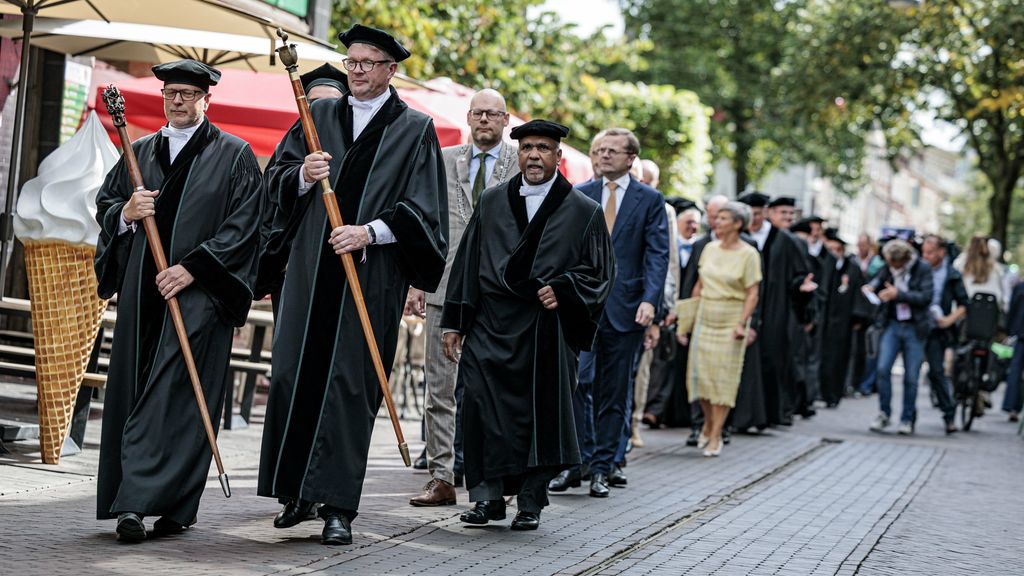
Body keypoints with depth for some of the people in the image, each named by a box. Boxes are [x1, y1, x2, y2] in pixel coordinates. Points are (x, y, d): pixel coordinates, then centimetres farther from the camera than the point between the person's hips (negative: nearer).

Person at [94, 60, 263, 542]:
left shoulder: (234, 155, 3)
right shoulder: (140, 152, 18)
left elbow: (242, 227, -5)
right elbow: (103, 203, 22)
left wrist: (192, 268, -14)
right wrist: (126, 212, -2)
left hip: (198, 291, -5)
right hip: (142, 293, 6)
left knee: (172, 393, -13)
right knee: (131, 390, 4)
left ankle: (139, 501, -18)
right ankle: (133, 501, 10)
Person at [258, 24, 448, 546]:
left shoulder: (414, 130, 4)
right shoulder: (319, 116, 14)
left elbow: (422, 208, -3)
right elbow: (277, 177, 12)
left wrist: (370, 232, -16)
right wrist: (302, 175, -10)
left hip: (372, 274, -3)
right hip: (312, 268, 4)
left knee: (350, 383, -6)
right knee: (295, 374, 3)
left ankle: (337, 505, -3)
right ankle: (297, 493, 16)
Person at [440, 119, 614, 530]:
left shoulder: (584, 212, 5)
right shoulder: (492, 202, 12)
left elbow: (599, 272, 6)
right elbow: (467, 262, 13)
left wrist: (562, 290, -12)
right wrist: (454, 322, 8)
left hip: (546, 332, -2)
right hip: (490, 327, 2)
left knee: (541, 414, 0)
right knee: (481, 405, -8)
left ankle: (530, 502, 11)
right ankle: (488, 495, 1)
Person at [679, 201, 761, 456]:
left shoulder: (748, 254, -6)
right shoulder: (709, 248, 8)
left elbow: (752, 294, -9)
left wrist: (742, 323, -19)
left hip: (731, 320, -5)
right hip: (705, 317, 5)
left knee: (724, 376, -2)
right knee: (700, 372, 3)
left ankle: (715, 436, 2)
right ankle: (708, 422, 25)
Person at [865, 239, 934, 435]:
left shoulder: (922, 268, -8)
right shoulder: (888, 268, 2)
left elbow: (926, 296, -14)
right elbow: (878, 280, 19)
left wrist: (899, 294, -22)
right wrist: (871, 287, -5)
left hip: (915, 329, -3)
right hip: (892, 325, 3)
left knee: (911, 377, 1)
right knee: (883, 368, -12)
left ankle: (907, 419, 15)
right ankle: (884, 413, 3)